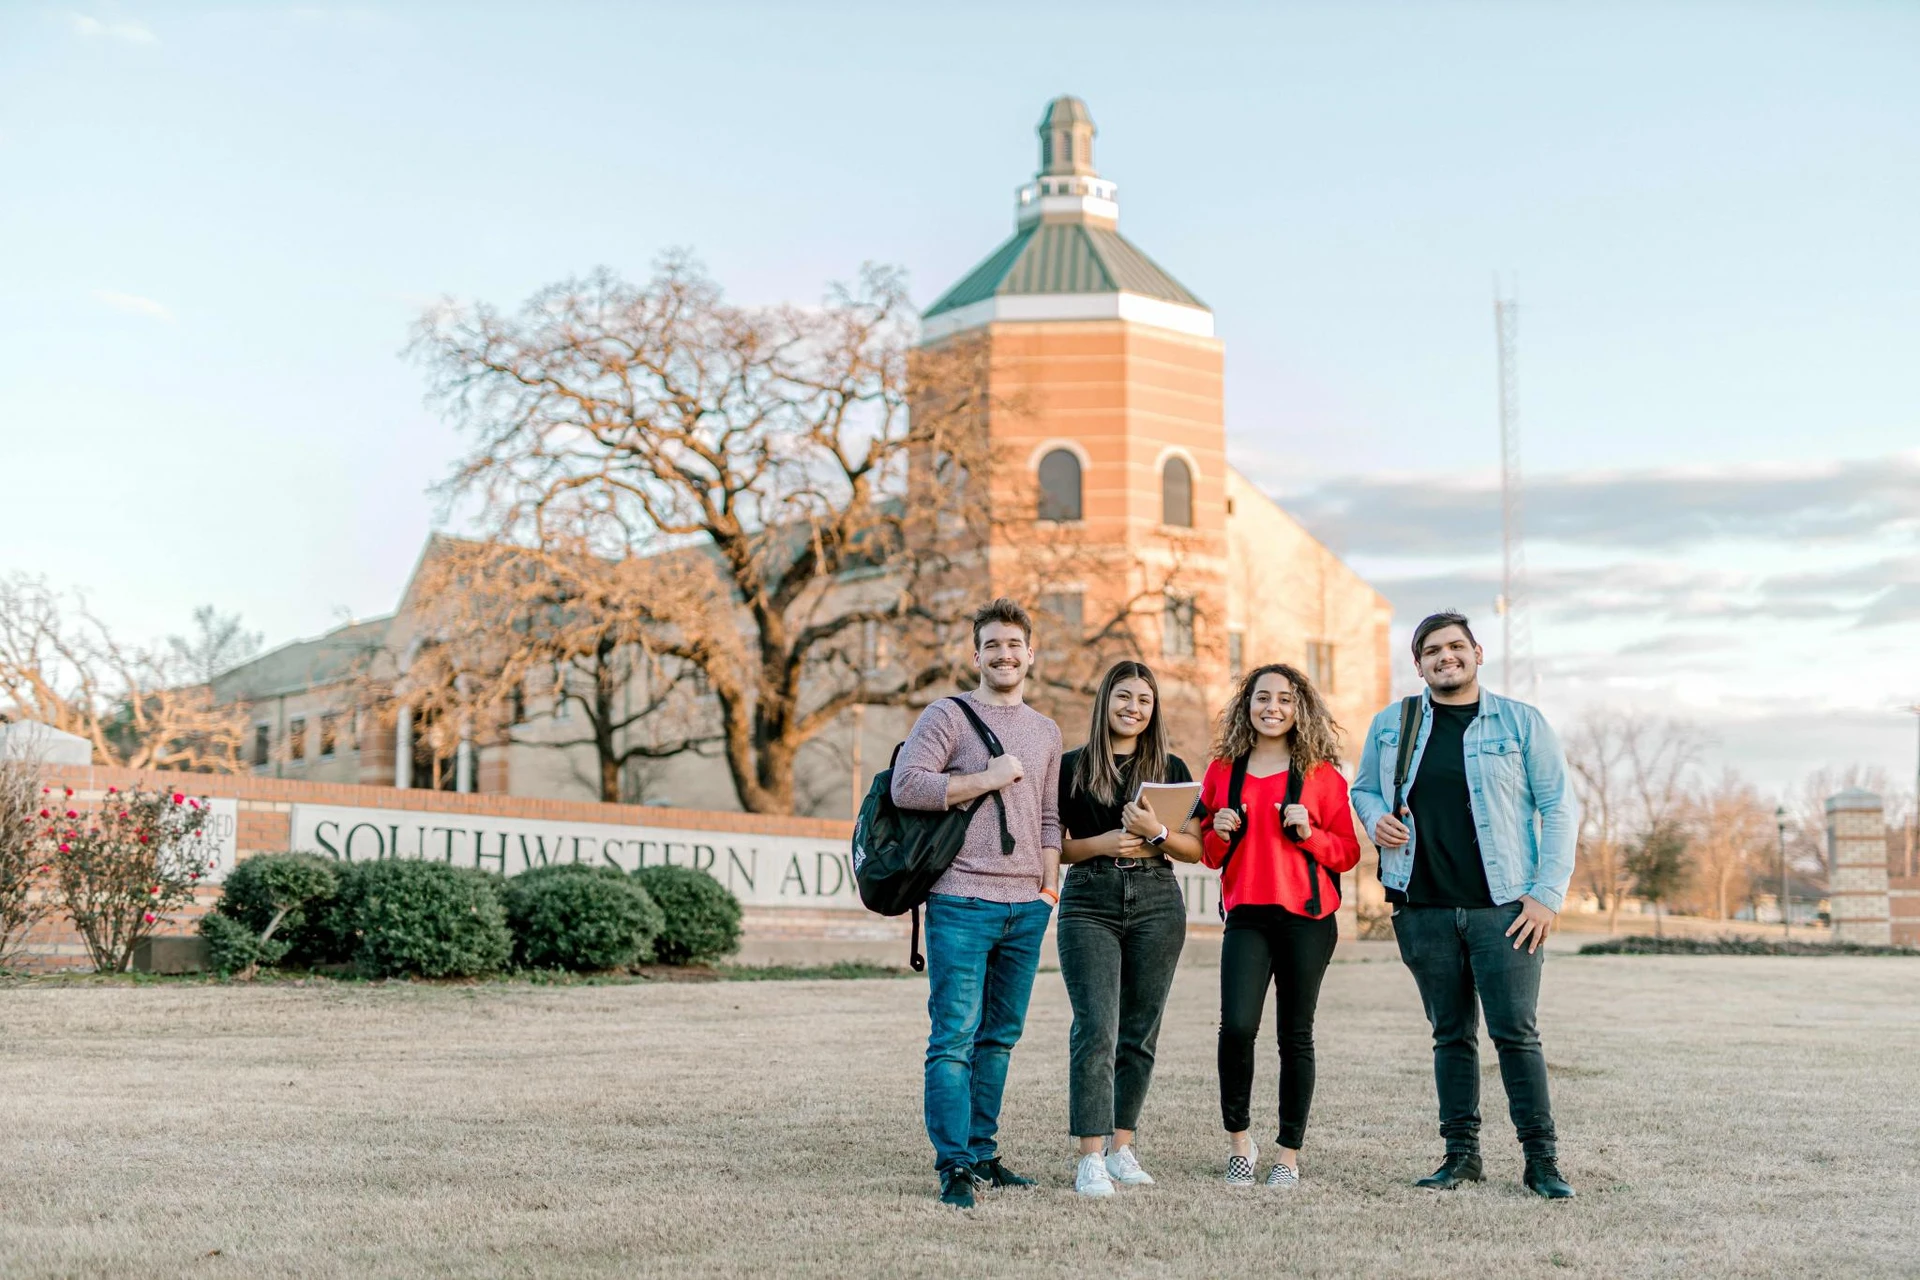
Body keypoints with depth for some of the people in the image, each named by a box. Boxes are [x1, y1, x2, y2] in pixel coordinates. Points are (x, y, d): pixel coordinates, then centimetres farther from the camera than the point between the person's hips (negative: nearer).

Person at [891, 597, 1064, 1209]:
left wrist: (1049, 888, 12)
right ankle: (953, 1166, -6)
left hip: (1026, 907, 6)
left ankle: (982, 1153, 18)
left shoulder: (1045, 732, 18)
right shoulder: (948, 715, -1)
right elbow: (905, 786, -12)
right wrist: (988, 779, -11)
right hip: (962, 904, -6)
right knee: (955, 1037, -8)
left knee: (999, 1037, 10)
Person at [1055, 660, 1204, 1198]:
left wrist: (1156, 833, -11)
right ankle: (1090, 1157, -14)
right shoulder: (1072, 766, 7)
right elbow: (1053, 847, 6)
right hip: (1089, 903, -2)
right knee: (1096, 1028, -13)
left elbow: (1196, 849, 8)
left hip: (1156, 904, 2)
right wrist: (1101, 844, -11)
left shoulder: (1172, 769, 11)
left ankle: (1121, 1147, 14)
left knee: (1139, 1032, 5)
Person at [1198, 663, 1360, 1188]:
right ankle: (1237, 1137, 6)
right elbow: (1208, 855, 17)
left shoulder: (1321, 775, 4)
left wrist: (1309, 834, -12)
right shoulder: (1222, 772, 10)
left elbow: (1348, 851, 5)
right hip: (1246, 916, 1)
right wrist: (1221, 834, -4)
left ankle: (1288, 1154, 12)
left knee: (1295, 1034, 3)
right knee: (1237, 1025, -14)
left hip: (1307, 917, -1)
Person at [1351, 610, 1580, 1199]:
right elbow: (1363, 789, 22)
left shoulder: (1521, 723, 2)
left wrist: (1548, 894, -6)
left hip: (1503, 908, -3)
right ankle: (1461, 1153, 17)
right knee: (1451, 1035, 9)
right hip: (1424, 908, 3)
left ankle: (1542, 1159, 1)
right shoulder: (1390, 726, 10)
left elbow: (1560, 809, 2)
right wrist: (1376, 819, -2)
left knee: (1516, 1033, -6)